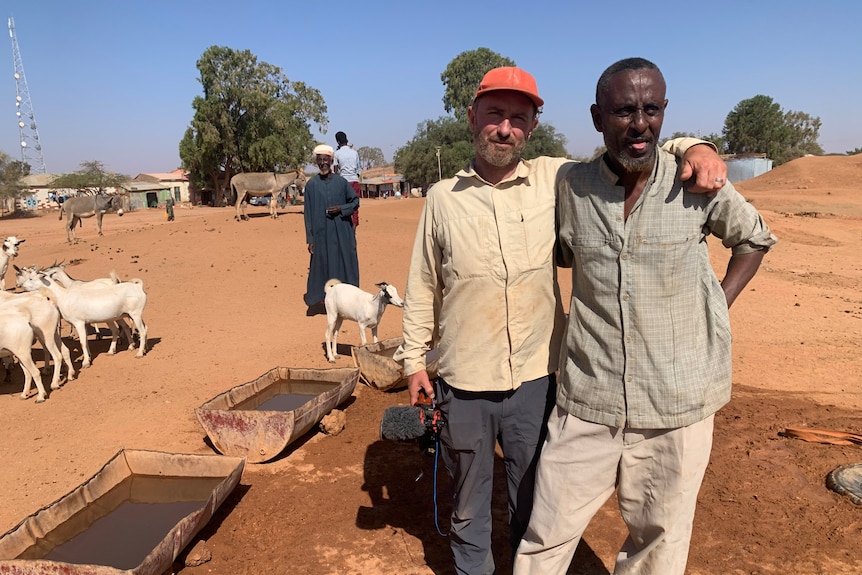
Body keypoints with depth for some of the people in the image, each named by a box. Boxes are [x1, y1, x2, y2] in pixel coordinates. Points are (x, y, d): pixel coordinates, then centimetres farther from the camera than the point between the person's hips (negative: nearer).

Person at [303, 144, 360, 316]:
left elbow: (355, 201, 11)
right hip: (321, 234, -1)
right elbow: (308, 213, 1)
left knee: (344, 264, 5)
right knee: (321, 265, 3)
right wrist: (310, 239, -2)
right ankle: (317, 300, 13)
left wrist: (341, 209, -9)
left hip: (342, 233, 1)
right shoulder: (311, 184, 0)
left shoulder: (341, 182, 2)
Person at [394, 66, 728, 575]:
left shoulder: (555, 179, -3)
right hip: (463, 385, 0)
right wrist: (414, 359, 5)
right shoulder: (442, 198, -1)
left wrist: (694, 147, -15)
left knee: (536, 502, 20)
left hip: (536, 380, 0)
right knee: (469, 503, 19)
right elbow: (422, 288, 6)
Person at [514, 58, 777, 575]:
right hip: (587, 403, 1)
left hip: (676, 406, 0)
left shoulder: (697, 184, -5)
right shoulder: (571, 186, -2)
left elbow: (754, 238, 13)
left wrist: (719, 306, 3)